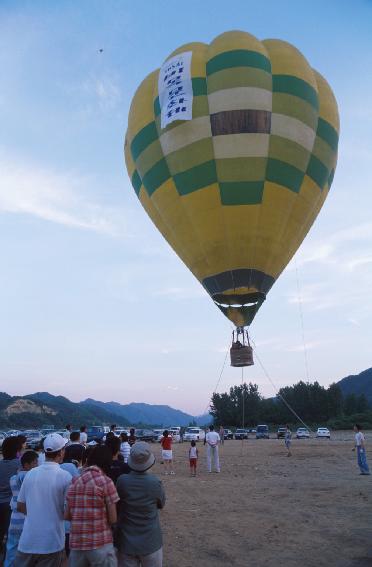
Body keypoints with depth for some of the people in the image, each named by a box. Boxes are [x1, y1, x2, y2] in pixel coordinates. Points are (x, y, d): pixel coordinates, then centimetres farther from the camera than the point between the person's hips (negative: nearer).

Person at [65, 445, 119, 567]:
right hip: (100, 544, -4)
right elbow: (113, 519, -8)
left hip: (76, 544, 5)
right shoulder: (106, 482, -10)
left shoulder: (74, 483, 5)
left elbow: (67, 516, 10)